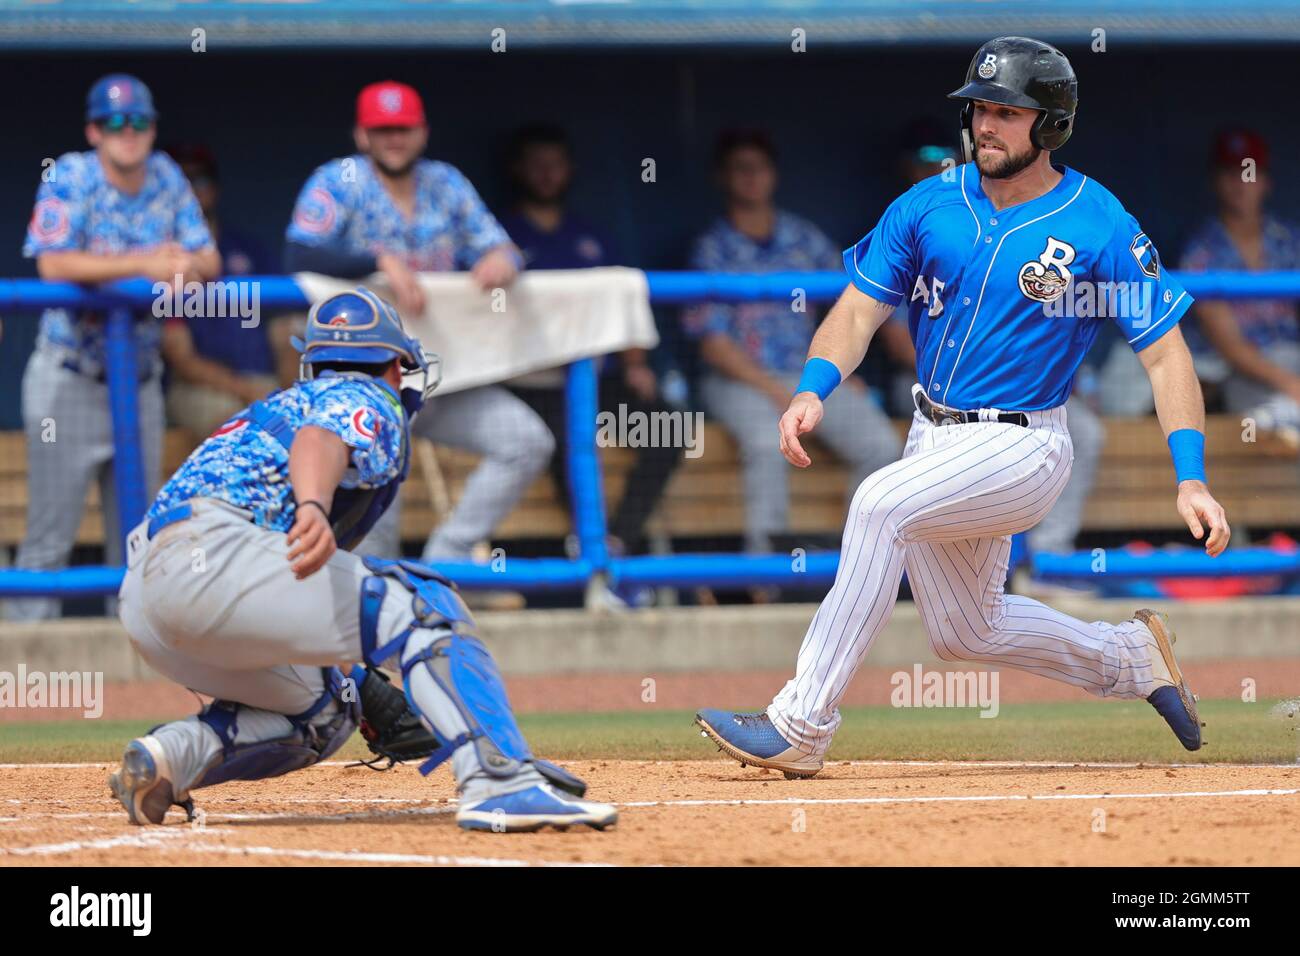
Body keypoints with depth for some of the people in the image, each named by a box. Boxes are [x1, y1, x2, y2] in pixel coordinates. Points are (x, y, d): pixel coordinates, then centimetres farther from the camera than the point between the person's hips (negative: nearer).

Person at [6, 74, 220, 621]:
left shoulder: (166, 178, 5)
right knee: (50, 532, -7)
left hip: (139, 381, 5)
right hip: (69, 384, -5)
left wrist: (187, 266, -21)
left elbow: (209, 258, 3)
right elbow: (54, 266, -22)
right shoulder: (70, 177, -9)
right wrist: (143, 265, -26)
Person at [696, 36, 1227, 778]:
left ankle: (801, 729, -30)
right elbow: (860, 308, 0)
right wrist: (814, 390, -21)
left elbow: (1166, 354, -10)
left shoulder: (1099, 228, -12)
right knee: (965, 631, 17)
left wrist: (1192, 480, -19)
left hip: (1022, 448, -7)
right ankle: (1130, 659, 42)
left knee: (881, 504, -31)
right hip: (937, 438, 7)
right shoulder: (930, 207, 0)